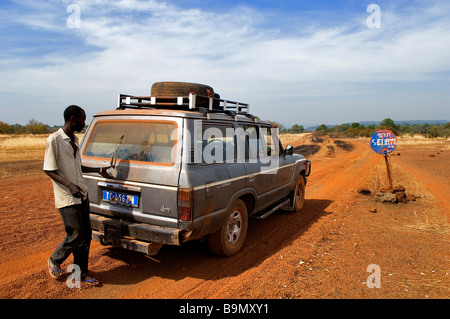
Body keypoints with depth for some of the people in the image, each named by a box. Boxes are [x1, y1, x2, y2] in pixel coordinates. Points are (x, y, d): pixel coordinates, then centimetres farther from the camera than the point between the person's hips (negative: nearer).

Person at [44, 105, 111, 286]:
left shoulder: (74, 140, 13)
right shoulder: (54, 140, -11)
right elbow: (49, 170, -13)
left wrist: (97, 170, 16)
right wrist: (68, 185, -24)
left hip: (82, 195, 8)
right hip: (67, 198, -8)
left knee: (86, 234, 8)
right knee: (76, 234, -4)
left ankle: (81, 274, 20)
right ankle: (54, 261, 25)